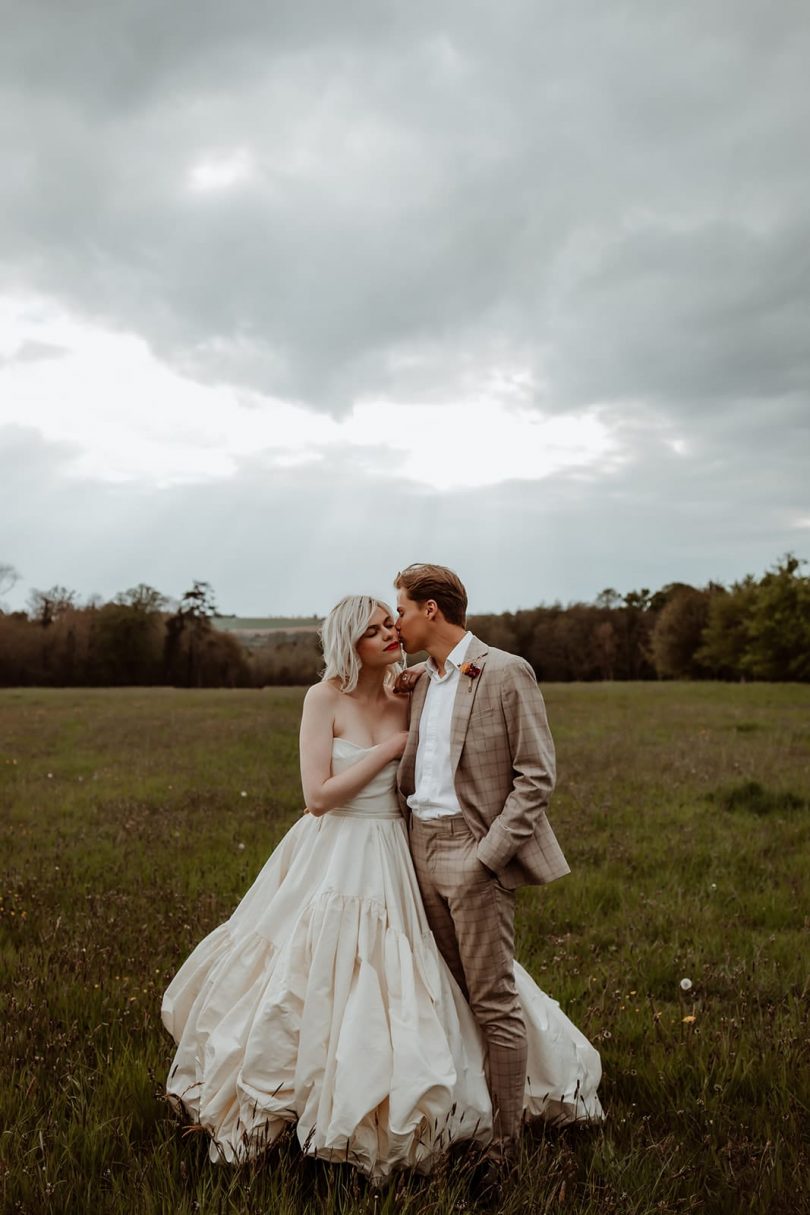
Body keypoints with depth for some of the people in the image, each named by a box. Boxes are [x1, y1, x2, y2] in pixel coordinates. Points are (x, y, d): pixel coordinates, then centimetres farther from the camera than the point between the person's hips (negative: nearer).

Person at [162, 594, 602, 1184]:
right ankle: (250, 1121, 32)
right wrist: (393, 746, -16)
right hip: (332, 861, -4)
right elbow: (318, 795, -16)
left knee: (398, 997, 11)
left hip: (395, 863, 4)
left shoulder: (412, 697, 1)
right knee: (306, 991, 7)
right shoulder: (325, 697, -11)